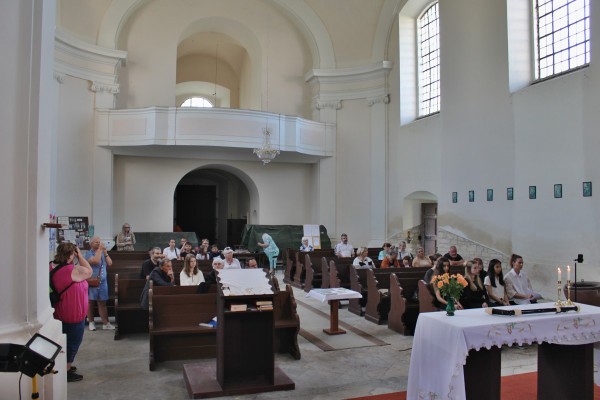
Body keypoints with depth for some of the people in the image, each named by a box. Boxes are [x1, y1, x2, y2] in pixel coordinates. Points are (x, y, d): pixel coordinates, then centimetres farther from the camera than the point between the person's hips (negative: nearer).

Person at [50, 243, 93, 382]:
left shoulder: (51, 266, -2)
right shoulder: (72, 270, -28)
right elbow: (89, 271, -12)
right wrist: (80, 256, -10)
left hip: (59, 312, 9)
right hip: (73, 314, -9)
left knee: (66, 340, 24)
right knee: (73, 342, 6)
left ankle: (65, 365, 38)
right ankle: (67, 372, 15)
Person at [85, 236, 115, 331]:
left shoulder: (103, 252, 13)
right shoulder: (89, 253, -4)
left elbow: (110, 263, 3)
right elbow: (95, 261, -22)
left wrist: (105, 252, -6)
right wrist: (99, 250, -15)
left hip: (102, 281, 4)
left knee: (102, 303, 4)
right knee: (90, 302, 7)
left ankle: (105, 323, 6)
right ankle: (91, 322, 20)